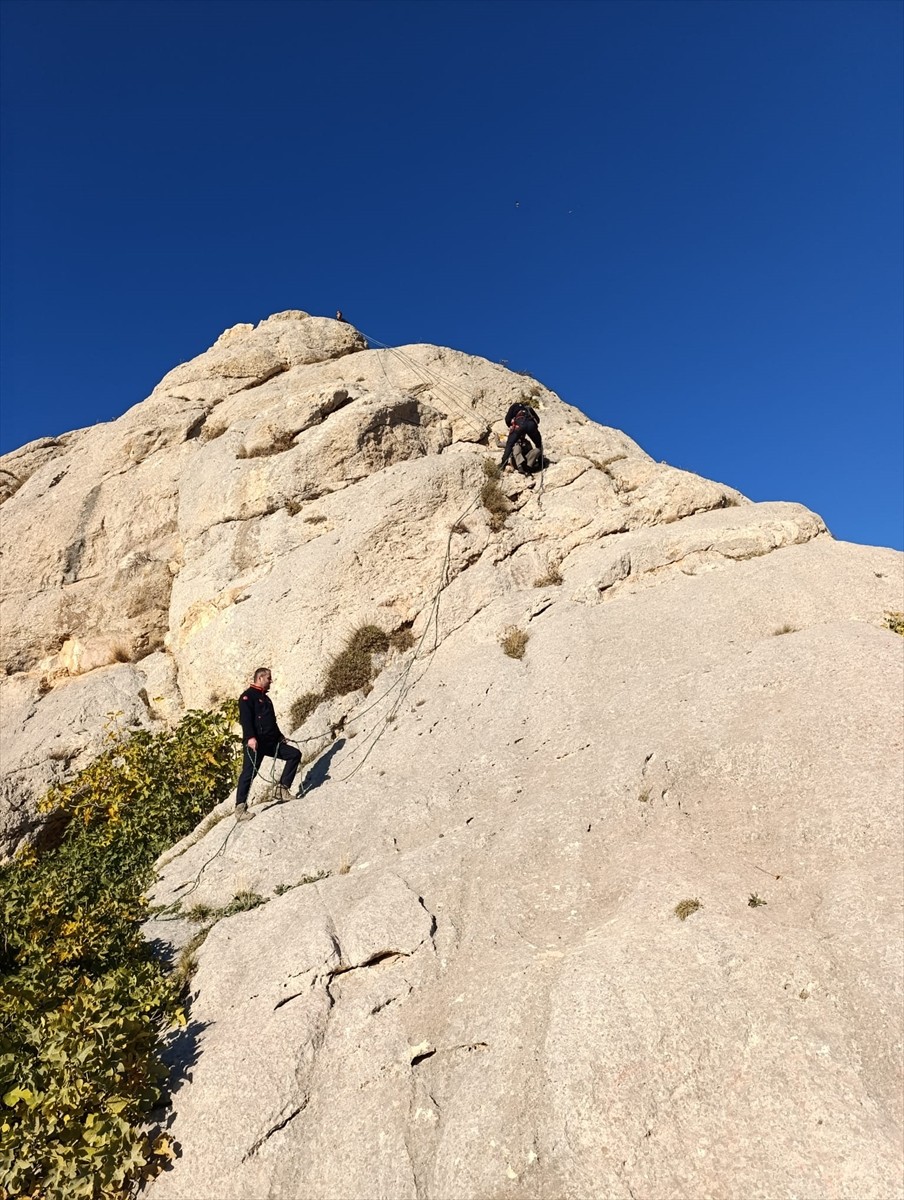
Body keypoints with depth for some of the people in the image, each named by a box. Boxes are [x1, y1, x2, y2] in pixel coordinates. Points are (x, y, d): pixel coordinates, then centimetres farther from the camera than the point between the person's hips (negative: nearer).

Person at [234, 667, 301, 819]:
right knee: (249, 773, -10)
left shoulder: (265, 698, 24)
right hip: (255, 743, -8)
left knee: (295, 754, 3)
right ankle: (240, 807, -3)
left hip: (271, 742, 9)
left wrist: (279, 734, 23)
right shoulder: (248, 696, -4)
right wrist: (250, 737, -29)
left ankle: (284, 788, 5)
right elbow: (245, 718, -18)